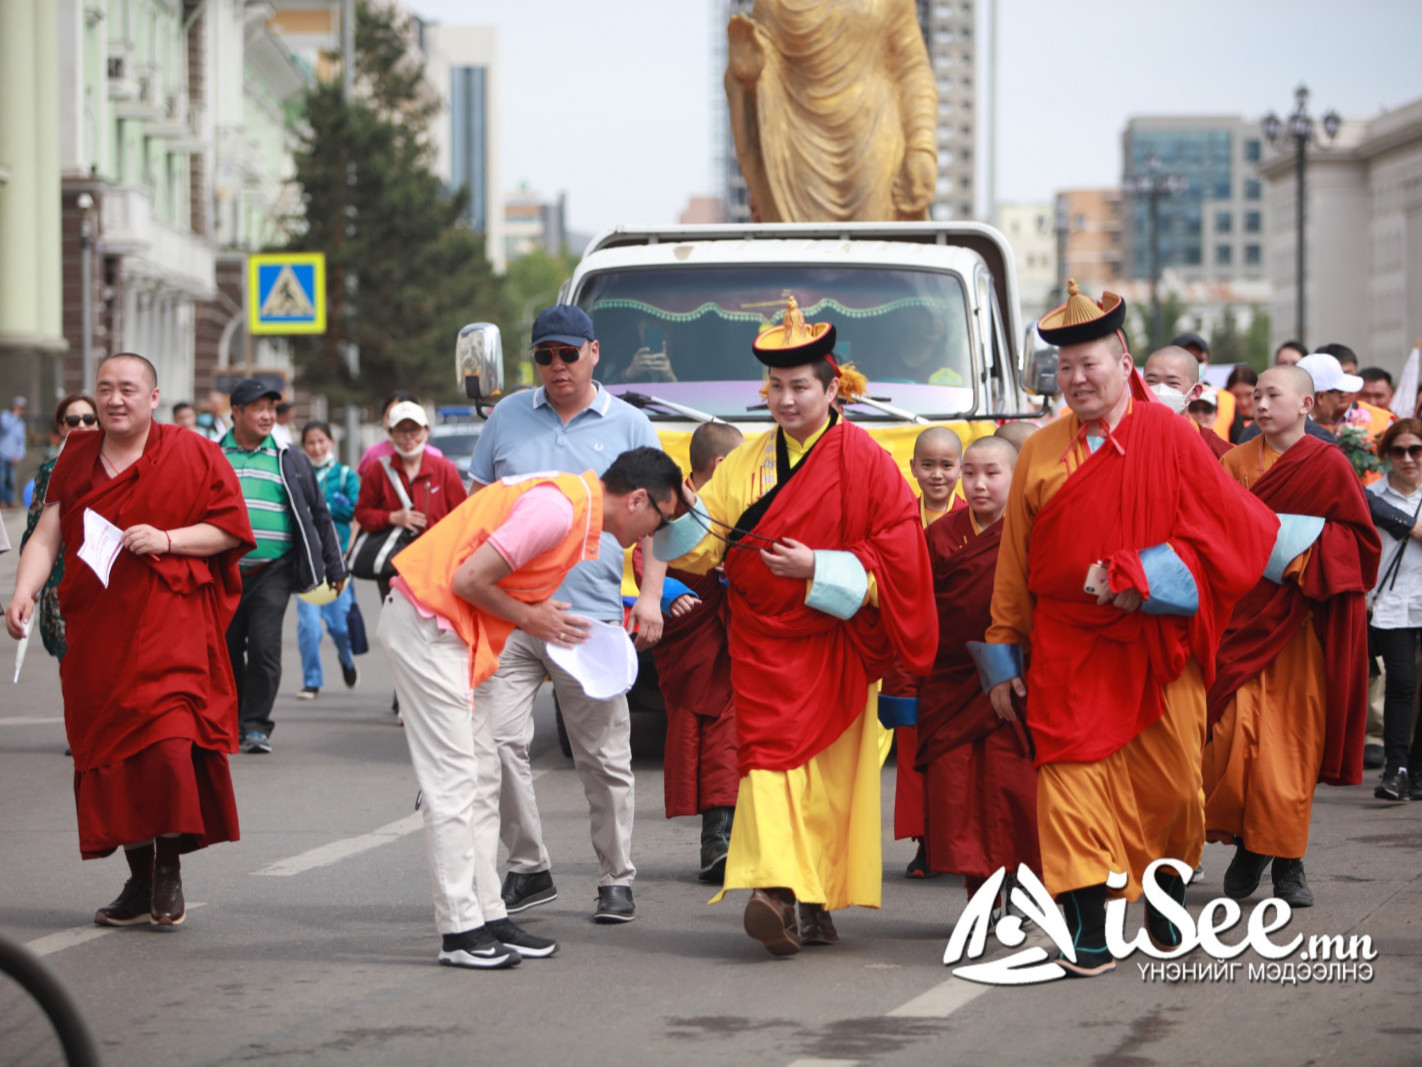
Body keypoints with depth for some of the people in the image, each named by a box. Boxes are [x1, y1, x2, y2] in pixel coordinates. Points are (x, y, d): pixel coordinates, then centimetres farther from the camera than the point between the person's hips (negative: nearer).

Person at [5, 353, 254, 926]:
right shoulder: (75, 459, 12)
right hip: (95, 631, 4)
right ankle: (139, 881, 14)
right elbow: (46, 538, 6)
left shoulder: (191, 455, 0)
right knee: (109, 752, 4)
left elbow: (231, 529, 0)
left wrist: (168, 539, -14)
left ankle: (170, 869, -1)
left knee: (168, 745, -17)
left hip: (171, 626, -4)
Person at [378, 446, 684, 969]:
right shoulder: (558, 509, -20)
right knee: (452, 779, -9)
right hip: (426, 625, -10)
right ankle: (461, 931, -6)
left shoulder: (579, 503, 11)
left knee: (481, 778, 11)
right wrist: (529, 618, -8)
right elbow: (469, 579, -22)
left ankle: (488, 916, 15)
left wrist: (544, 617, 2)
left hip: (452, 629, 10)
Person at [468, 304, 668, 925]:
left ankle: (617, 880, 14)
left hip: (594, 617, -1)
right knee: (497, 738, -10)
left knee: (604, 757, 4)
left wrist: (650, 595, -3)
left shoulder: (628, 425, 8)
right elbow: (478, 504, 17)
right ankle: (528, 868, 3)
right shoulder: (508, 416, 12)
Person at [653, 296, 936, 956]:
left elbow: (896, 557, -7)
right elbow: (704, 547, 5)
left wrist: (819, 570, -16)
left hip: (834, 642, -2)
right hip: (764, 641, 3)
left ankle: (815, 903, 8)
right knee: (768, 752, -11)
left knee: (828, 771, -1)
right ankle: (778, 893, -19)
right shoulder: (748, 462, 10)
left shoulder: (864, 462, -2)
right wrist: (684, 511, -16)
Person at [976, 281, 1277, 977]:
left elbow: (1232, 529, -4)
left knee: (1170, 784, 4)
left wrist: (1136, 579, -12)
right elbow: (1014, 565, 11)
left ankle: (1167, 887, 31)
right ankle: (1088, 932, -10)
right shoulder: (1040, 453, 7)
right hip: (1069, 652, 1)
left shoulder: (1169, 437, 0)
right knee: (1072, 778, -9)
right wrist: (1003, 661, 10)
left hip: (1156, 646, -1)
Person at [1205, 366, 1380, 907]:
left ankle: (1287, 861, 7)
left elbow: (1360, 541, 0)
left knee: (1290, 740, -3)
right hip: (1241, 615, 2)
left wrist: (1304, 547, -12)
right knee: (1234, 734, -8)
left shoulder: (1329, 466, -1)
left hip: (1297, 625, -2)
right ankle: (1247, 847, 11)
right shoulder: (1235, 462, 8)